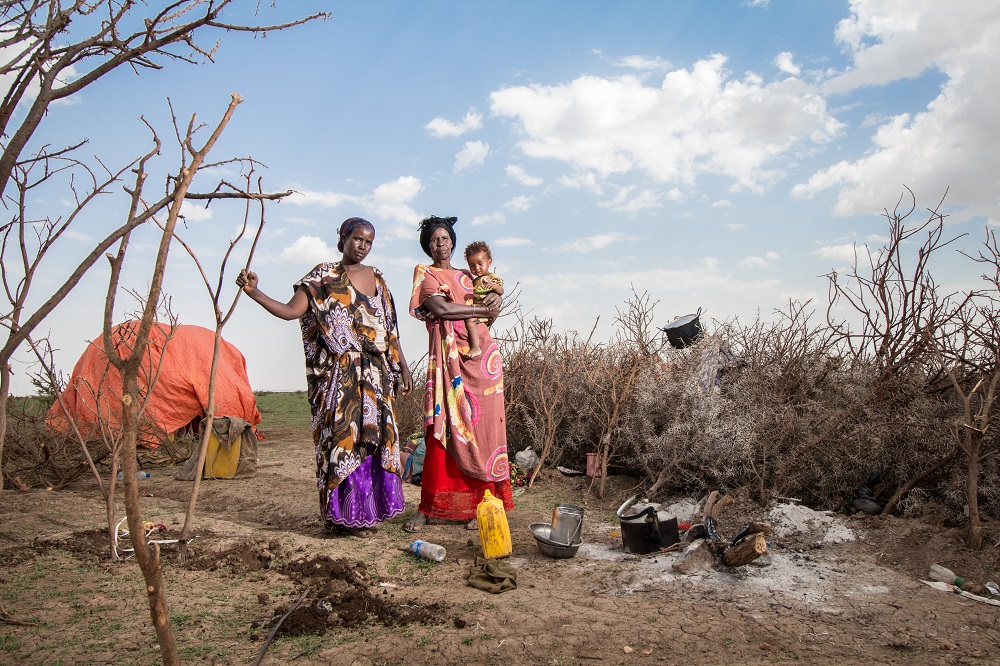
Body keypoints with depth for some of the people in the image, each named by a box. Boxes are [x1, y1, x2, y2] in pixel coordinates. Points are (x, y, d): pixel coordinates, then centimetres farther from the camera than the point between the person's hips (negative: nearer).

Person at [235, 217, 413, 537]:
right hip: (339, 372, -4)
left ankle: (366, 511, 12)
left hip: (376, 372, 4)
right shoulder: (324, 276, 2)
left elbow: (389, 328, 17)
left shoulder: (376, 277, 15)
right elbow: (292, 310, -9)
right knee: (340, 434, -6)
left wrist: (402, 366, 14)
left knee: (374, 435, 2)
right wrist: (254, 293, -21)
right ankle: (341, 513, 3)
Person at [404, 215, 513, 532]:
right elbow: (440, 308, -9)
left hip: (482, 355, 4)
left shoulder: (466, 276, 23)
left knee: (481, 428, -1)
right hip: (448, 356, -4)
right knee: (443, 428, -9)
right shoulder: (424, 273, 9)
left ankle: (476, 504, 5)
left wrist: (495, 300, -3)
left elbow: (490, 313, 19)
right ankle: (428, 507, -2)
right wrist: (479, 309, -2)